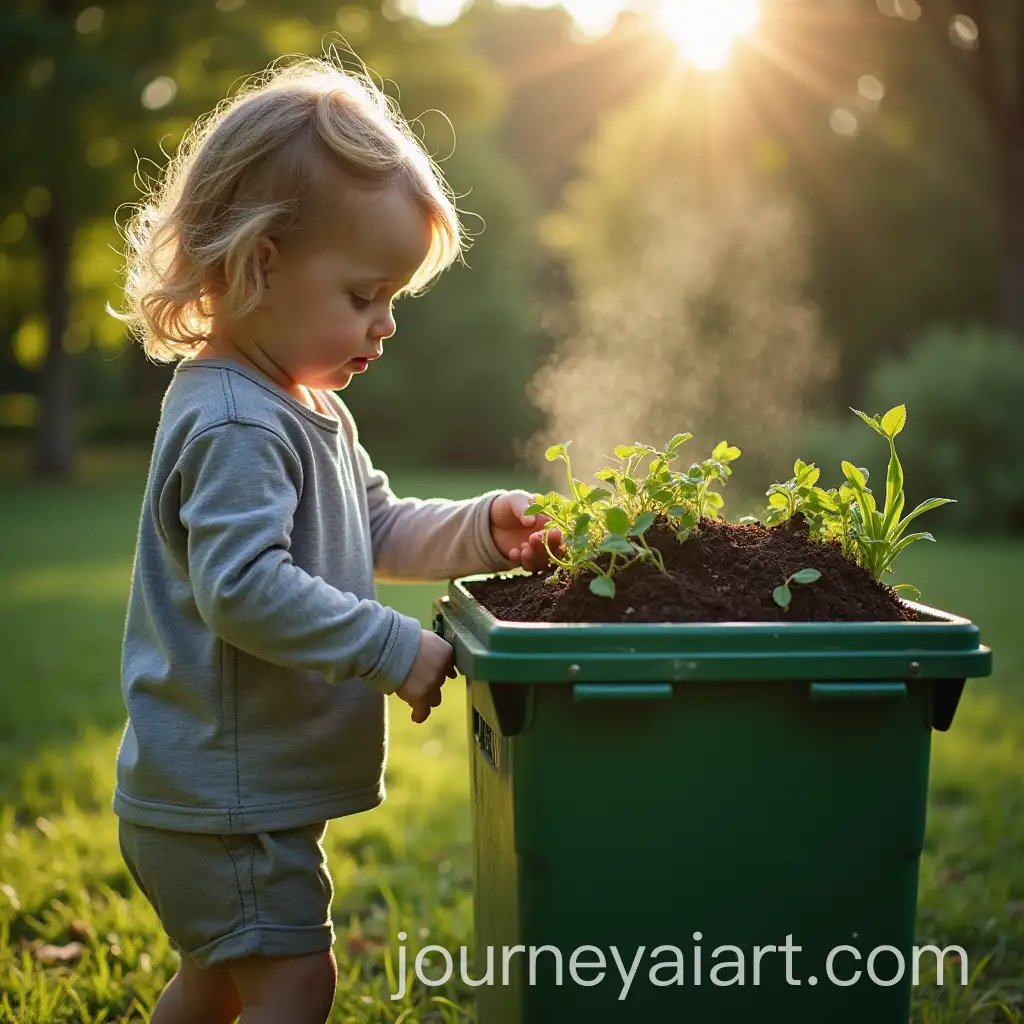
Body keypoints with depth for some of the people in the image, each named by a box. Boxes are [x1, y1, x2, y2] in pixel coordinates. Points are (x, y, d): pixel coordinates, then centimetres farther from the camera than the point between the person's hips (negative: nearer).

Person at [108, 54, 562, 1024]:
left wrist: (480, 527, 2)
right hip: (222, 798, -11)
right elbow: (240, 587, -32)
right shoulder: (234, 424, -23)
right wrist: (395, 648, -27)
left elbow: (378, 529, 19)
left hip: (217, 789, 11)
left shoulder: (308, 410, 11)